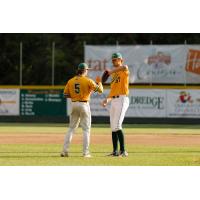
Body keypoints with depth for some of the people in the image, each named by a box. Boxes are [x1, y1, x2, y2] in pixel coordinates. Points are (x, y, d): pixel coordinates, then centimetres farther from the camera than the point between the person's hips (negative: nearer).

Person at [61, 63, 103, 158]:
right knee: (86, 129, 3)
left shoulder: (71, 81, 5)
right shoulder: (88, 81, -8)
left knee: (71, 128, 11)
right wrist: (98, 82, 10)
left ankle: (65, 151, 4)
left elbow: (66, 94, 6)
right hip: (84, 105, -4)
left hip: (74, 104, 4)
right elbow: (100, 90, -9)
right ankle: (85, 152, -1)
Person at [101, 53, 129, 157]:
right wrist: (107, 99, 10)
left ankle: (123, 151, -17)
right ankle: (115, 151, 13)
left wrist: (111, 71, -26)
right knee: (113, 127, 8)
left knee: (117, 126, -17)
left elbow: (125, 67, -31)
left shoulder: (124, 70, -3)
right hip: (113, 101, 9)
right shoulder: (114, 74, 22)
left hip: (122, 99, -9)